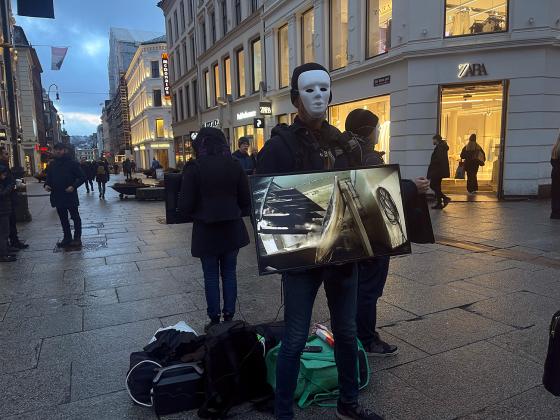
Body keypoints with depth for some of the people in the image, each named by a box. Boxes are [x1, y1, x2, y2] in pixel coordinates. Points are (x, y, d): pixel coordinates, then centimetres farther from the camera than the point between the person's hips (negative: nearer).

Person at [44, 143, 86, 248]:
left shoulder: (72, 163, -6)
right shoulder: (52, 164, 10)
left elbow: (82, 177, -6)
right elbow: (49, 178, 19)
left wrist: (74, 186, -20)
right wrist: (46, 185, -2)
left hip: (70, 195, -6)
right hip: (57, 196, 6)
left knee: (75, 217, 3)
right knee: (63, 219, 13)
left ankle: (77, 238, 10)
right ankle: (67, 238, 22)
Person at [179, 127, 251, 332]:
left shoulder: (194, 168, -11)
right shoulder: (234, 165, -2)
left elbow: (185, 205, -12)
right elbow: (246, 200, 1)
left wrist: (197, 215, 9)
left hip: (206, 230, -2)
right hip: (232, 229, 3)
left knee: (211, 276, 9)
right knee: (229, 273, 13)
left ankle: (215, 319, 17)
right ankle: (229, 316, 20)